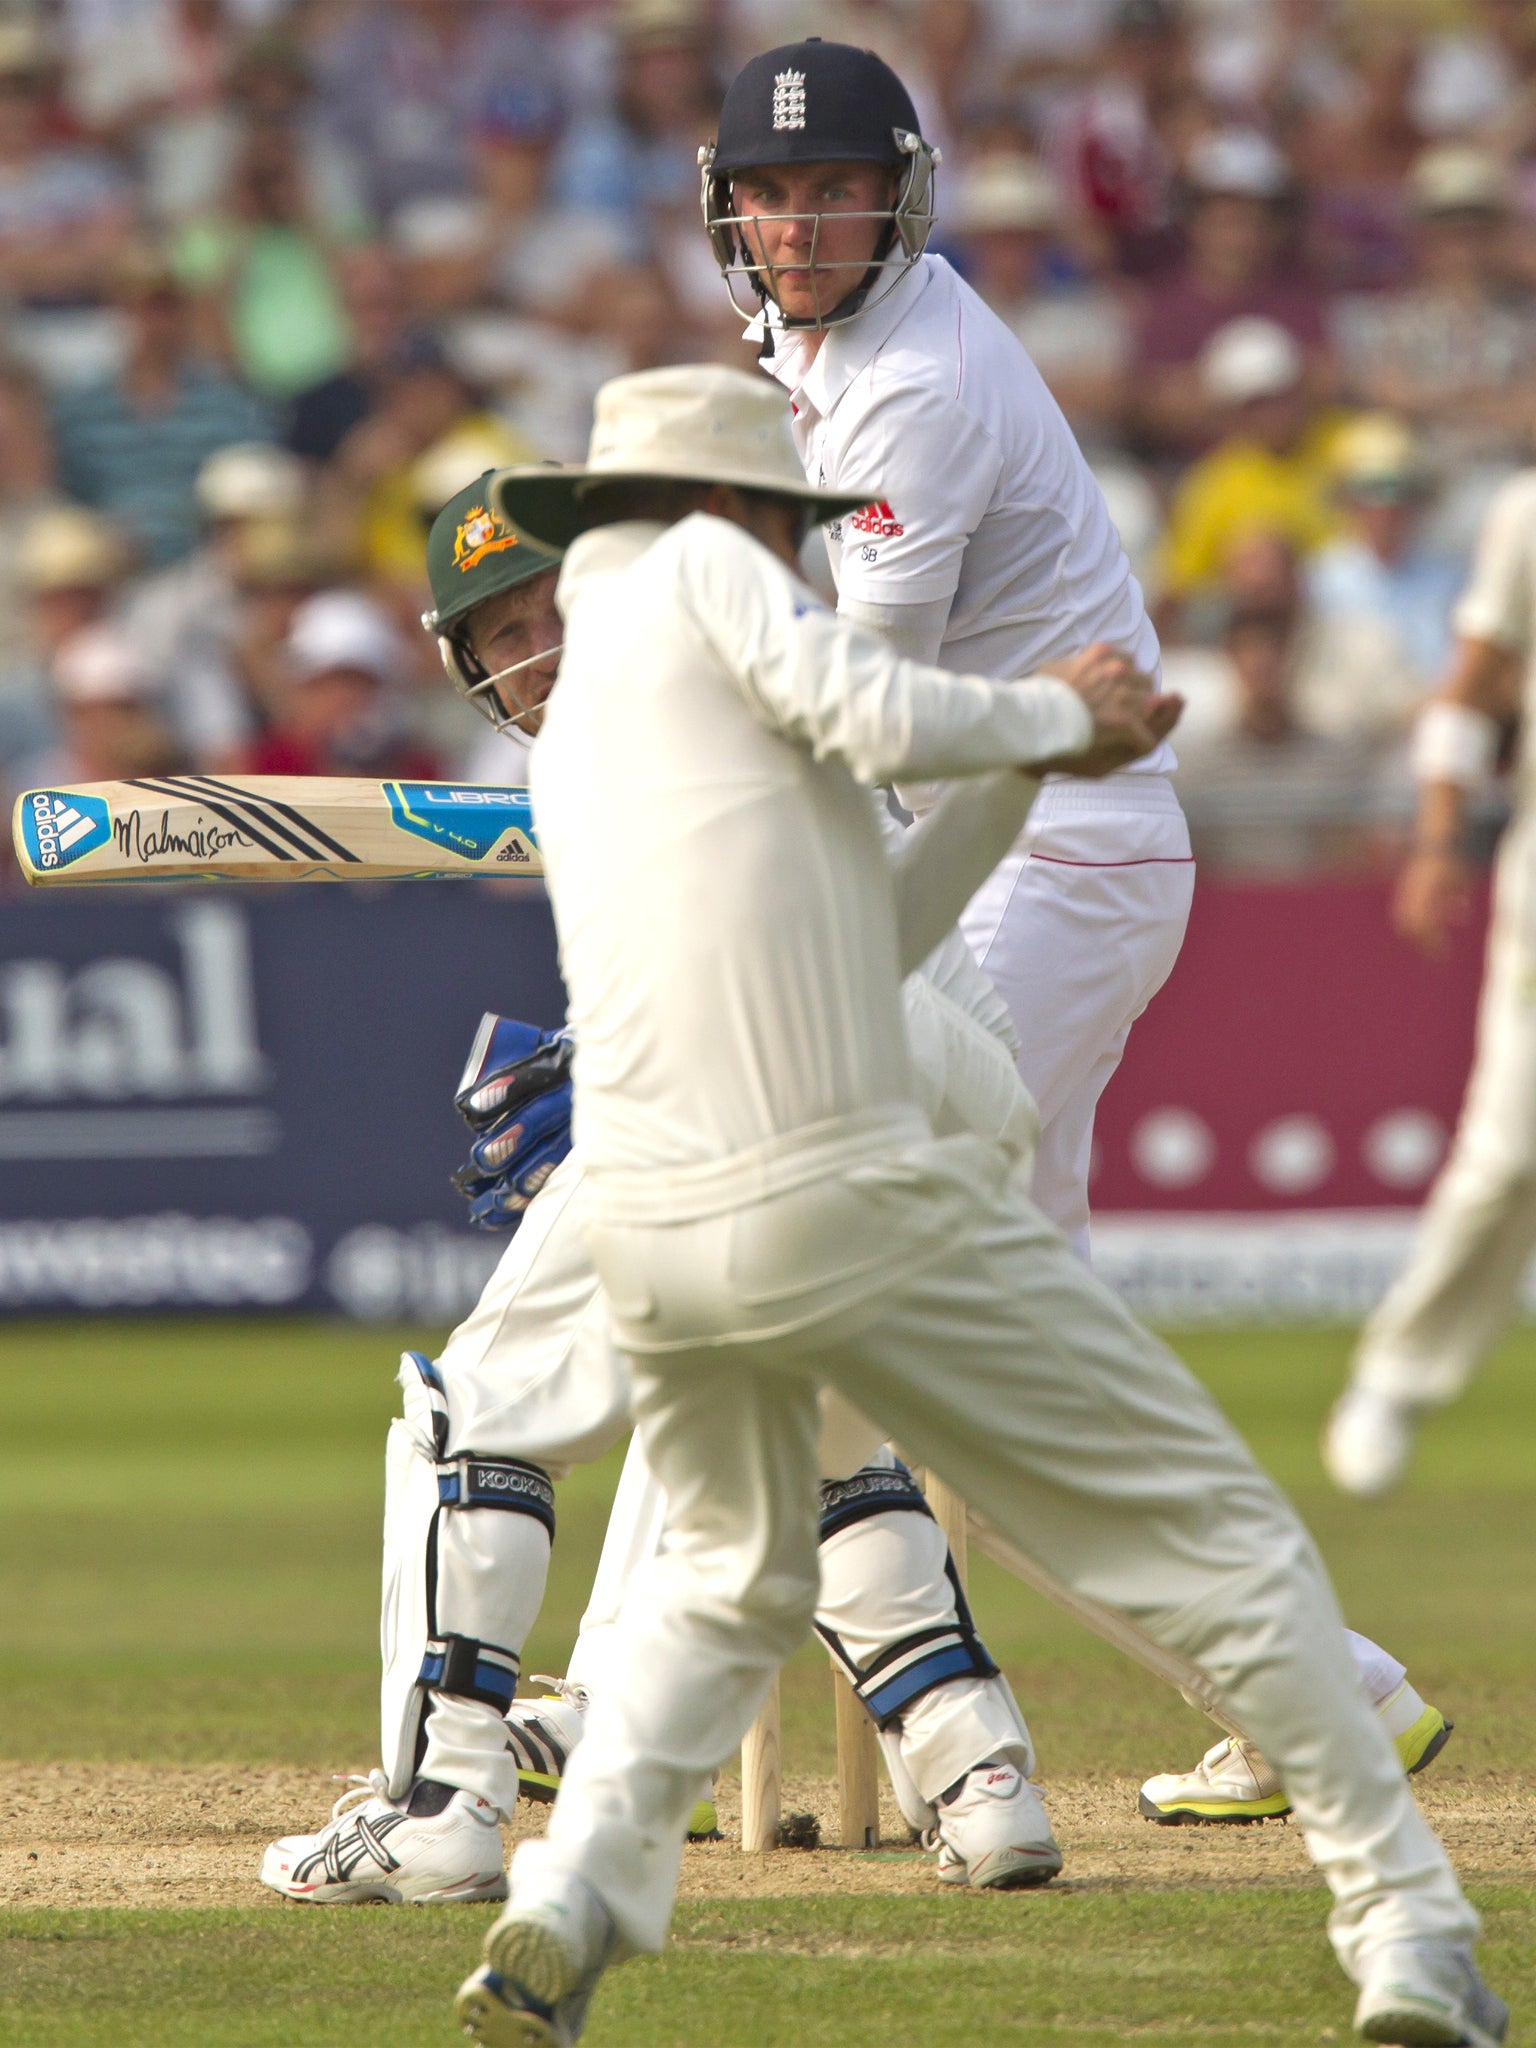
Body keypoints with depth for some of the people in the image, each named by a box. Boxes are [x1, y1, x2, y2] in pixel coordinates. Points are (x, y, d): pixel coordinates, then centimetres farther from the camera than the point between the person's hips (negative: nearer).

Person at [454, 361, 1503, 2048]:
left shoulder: (567, 732, 25)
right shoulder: (700, 571, 5)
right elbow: (876, 717, -10)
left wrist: (1031, 759, 23)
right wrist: (1061, 720, 8)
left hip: (646, 1224, 6)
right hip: (854, 1206, -6)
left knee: (728, 1578, 29)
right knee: (1212, 1528, 5)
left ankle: (562, 1913, 5)